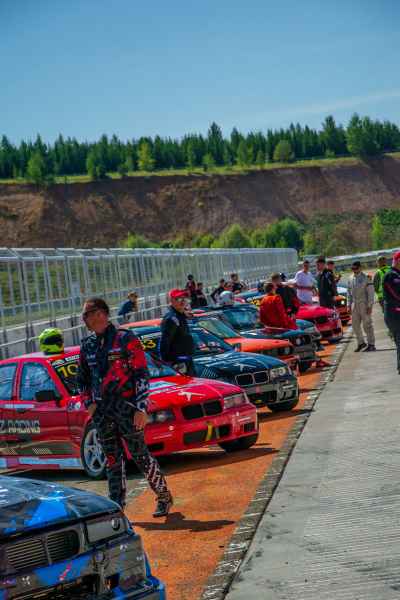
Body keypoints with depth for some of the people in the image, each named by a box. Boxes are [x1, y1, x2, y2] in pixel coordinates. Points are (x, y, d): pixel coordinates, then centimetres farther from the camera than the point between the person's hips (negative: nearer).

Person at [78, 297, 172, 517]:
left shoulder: (125, 339, -6)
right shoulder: (87, 345, 12)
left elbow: (141, 375, -8)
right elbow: (83, 378, 23)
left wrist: (141, 408, -14)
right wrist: (89, 404, 9)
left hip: (126, 407, -6)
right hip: (102, 410, 6)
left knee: (140, 455, -1)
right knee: (112, 460, 8)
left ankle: (164, 497, 13)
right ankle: (117, 506, 13)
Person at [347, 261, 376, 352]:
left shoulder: (366, 278, -8)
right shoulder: (351, 278, 10)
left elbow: (371, 292, -9)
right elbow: (349, 292, 17)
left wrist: (370, 306, -14)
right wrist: (349, 305, 11)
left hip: (364, 304, -6)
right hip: (355, 304, 6)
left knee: (367, 325, -2)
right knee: (355, 324, 8)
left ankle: (371, 344, 5)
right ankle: (361, 343, 22)